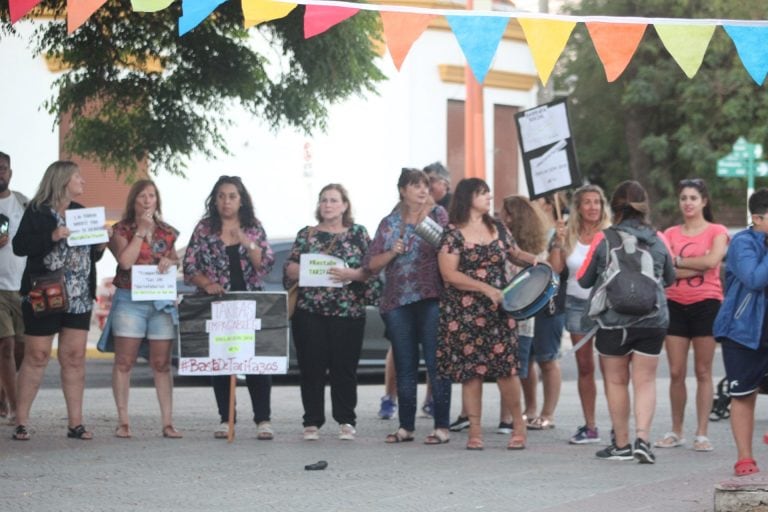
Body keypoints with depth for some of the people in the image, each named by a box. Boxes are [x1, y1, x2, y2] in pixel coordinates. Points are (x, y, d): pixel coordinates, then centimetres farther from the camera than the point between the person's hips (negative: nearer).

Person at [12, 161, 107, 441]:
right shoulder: (37, 212, -4)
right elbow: (19, 246, -13)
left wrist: (100, 246, 1)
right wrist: (52, 237, -23)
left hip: (79, 299, 6)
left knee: (75, 358, 4)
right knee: (36, 357, -4)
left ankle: (75, 423, 7)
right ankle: (21, 423, 2)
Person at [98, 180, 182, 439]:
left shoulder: (167, 233, 14)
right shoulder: (122, 230, 3)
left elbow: (176, 260, 24)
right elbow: (125, 261, -11)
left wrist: (171, 261, 1)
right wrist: (141, 231, -9)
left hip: (162, 302, 3)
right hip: (129, 300, -3)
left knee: (161, 363, 2)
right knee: (124, 361, -4)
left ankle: (167, 422, 2)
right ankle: (123, 421, 0)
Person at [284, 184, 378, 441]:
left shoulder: (358, 234, 7)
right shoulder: (306, 234, 12)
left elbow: (372, 269, 1)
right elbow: (289, 269, 10)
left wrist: (353, 274, -16)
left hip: (348, 311, -1)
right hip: (309, 311, 1)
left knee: (345, 368, -1)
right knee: (311, 367, -1)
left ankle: (346, 421, 8)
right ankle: (312, 422, 5)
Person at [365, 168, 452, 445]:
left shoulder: (438, 214, 5)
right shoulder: (389, 223, 13)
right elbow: (371, 264, 12)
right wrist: (392, 252, -5)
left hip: (431, 298, -4)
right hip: (397, 301, 4)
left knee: (436, 362, -7)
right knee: (404, 366, 7)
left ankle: (442, 426, -4)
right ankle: (406, 426, 13)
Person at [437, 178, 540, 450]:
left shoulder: (498, 229, 11)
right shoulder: (453, 234, -4)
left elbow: (514, 254, 25)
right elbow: (449, 274, -10)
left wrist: (533, 259, 2)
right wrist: (486, 288, -15)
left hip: (498, 308, 3)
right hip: (464, 312, -3)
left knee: (506, 367, -3)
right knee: (471, 370, -1)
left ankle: (518, 425, 10)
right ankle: (475, 431, 5)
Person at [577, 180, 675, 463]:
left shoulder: (603, 239, -8)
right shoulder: (657, 240, 0)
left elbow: (583, 279, 3)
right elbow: (669, 278, 16)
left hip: (613, 320, -2)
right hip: (652, 321, 2)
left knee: (616, 381, 10)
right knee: (645, 381, 7)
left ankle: (622, 444, 15)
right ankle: (643, 437, -8)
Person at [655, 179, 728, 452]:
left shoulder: (716, 232, 3)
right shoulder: (670, 234, 10)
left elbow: (712, 260, -15)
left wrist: (679, 260, -7)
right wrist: (697, 267, -13)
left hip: (706, 304, -3)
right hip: (676, 305, 3)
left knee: (703, 372, -1)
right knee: (676, 373, 2)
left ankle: (702, 433, 1)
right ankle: (676, 432, 12)